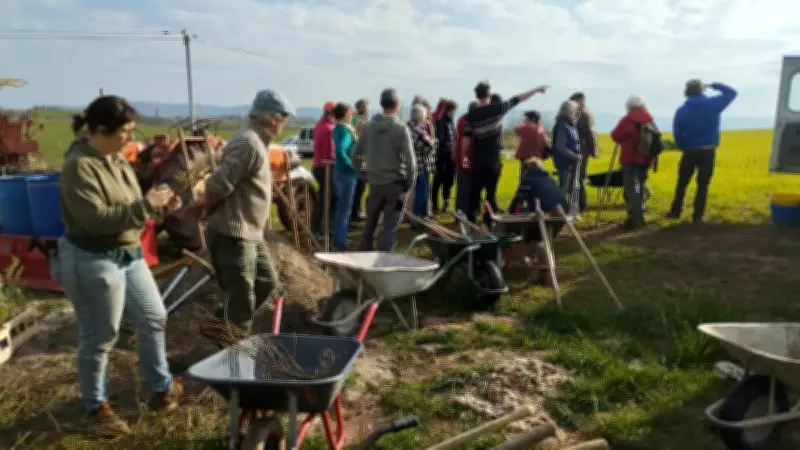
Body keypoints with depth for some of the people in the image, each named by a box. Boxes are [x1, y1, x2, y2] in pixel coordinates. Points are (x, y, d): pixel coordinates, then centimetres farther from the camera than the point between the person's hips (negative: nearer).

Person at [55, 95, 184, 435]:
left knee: (154, 319, 17)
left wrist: (160, 205, -2)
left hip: (129, 255, 9)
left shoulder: (118, 159, 7)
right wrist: (146, 204, -26)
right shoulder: (79, 166, -20)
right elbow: (96, 219, -27)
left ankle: (161, 388, 35)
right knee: (99, 338, 5)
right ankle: (96, 407, 26)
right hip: (92, 262, -9)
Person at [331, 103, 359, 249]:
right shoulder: (344, 131, -19)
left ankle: (339, 238, 26)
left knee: (341, 207, 17)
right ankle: (340, 241, 2)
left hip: (341, 172, 10)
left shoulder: (339, 129, 11)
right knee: (345, 208, -3)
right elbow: (340, 150, -32)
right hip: (347, 173, -10)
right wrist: (352, 165, -24)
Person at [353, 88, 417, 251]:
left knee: (370, 223, 18)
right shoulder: (401, 128, -12)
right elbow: (410, 159, -16)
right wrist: (409, 183, -5)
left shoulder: (369, 126, 2)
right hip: (395, 183, -5)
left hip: (374, 182, 5)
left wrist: (366, 174, 15)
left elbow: (357, 152, 9)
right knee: (390, 226, 2)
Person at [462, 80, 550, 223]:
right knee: (491, 192, 5)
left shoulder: (471, 115, -2)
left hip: (477, 159, 1)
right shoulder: (498, 108, -5)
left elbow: (466, 139, -4)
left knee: (474, 192, 7)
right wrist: (537, 89, 14)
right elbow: (517, 99, 4)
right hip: (493, 159, -1)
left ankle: (470, 220, 9)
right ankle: (489, 221, 7)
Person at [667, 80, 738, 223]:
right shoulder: (713, 104, -4)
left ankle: (675, 212, 22)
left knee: (682, 183, 14)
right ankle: (697, 217, 6)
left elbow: (677, 134, -2)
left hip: (690, 151, 0)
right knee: (703, 185, 5)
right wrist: (712, 85, 16)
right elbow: (732, 92, 11)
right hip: (708, 151, 0)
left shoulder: (681, 111, -4)